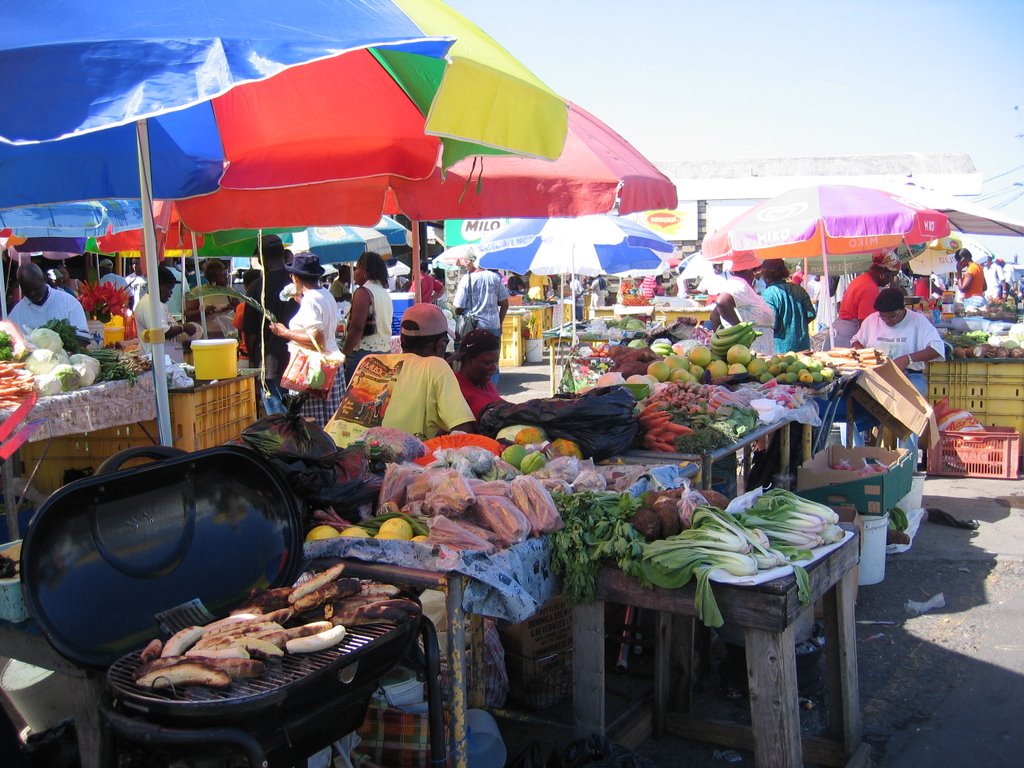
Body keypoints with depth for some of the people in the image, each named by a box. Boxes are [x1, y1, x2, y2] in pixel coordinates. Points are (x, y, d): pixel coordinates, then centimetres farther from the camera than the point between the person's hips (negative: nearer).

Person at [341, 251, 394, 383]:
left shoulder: (363, 292, -10)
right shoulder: (385, 293, 15)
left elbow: (357, 328, -18)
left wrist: (344, 353, -13)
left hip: (364, 352, -8)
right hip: (385, 350, 8)